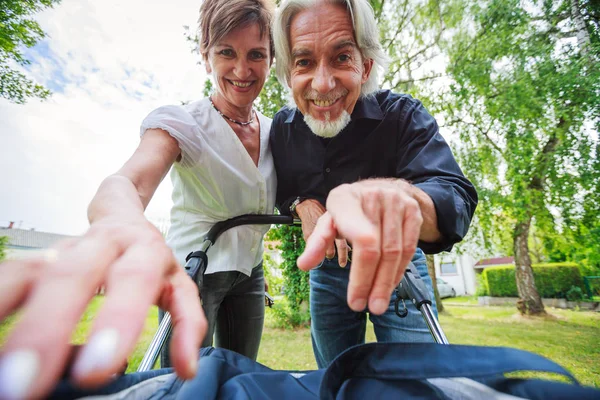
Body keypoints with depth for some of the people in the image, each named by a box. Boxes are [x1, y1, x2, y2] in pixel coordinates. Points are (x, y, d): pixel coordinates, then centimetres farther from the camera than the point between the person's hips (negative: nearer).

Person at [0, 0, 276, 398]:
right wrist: (123, 226, -57)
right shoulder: (180, 122, -15)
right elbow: (132, 179, -35)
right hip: (192, 271, -5)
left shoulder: (275, 129, 1)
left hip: (249, 275, 5)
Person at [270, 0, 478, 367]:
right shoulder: (283, 128, -10)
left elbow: (458, 198, -33)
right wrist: (303, 204, -20)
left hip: (396, 268, -2)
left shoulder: (402, 115, -20)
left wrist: (403, 195, -57)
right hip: (325, 270, 4)